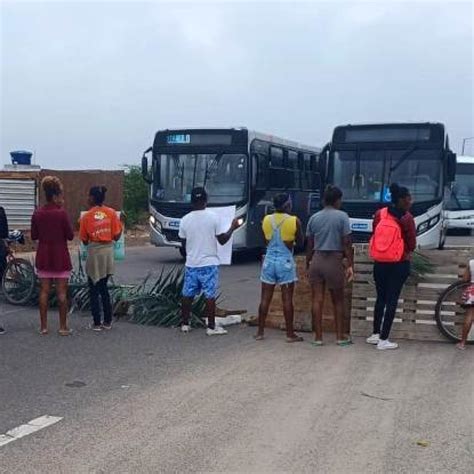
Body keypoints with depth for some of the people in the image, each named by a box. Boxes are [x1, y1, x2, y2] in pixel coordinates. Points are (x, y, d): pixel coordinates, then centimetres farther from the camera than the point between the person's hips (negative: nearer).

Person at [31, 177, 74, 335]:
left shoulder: (37, 214, 0)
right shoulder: (61, 213, -14)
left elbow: (34, 236, 7)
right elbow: (70, 235, -9)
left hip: (43, 257, 4)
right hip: (60, 257, -4)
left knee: (44, 291, 9)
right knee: (62, 292, 2)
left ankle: (43, 326, 12)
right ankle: (63, 327, 6)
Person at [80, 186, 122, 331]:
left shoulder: (86, 216, -6)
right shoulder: (111, 213, -2)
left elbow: (84, 240, -2)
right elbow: (116, 236, -2)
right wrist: (121, 226, 16)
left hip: (94, 252, -3)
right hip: (108, 251, 3)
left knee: (94, 289, 8)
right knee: (104, 287, 16)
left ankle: (97, 323, 8)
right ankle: (107, 321, 17)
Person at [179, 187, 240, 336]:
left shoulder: (185, 220, 0)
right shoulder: (213, 217, -9)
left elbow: (183, 244, 7)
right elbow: (222, 240, -3)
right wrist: (232, 228, 12)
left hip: (191, 264, 3)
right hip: (209, 263, -3)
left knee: (188, 294, 12)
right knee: (210, 296, 1)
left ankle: (185, 324, 20)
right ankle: (211, 327, 5)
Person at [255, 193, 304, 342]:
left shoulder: (266, 220, 2)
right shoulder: (294, 221, -9)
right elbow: (300, 242, 1)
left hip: (269, 260, 4)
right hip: (285, 261, -3)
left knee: (265, 298, 8)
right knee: (287, 299, 1)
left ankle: (260, 332, 12)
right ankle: (290, 334, 6)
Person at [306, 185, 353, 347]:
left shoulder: (314, 218, 7)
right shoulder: (342, 216, -5)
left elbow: (309, 245, 8)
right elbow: (347, 243, -8)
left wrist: (308, 264, 16)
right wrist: (349, 265, -4)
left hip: (317, 259, 3)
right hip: (335, 260, -3)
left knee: (317, 300, 5)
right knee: (338, 300, 8)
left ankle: (318, 336, 9)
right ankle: (340, 336, 14)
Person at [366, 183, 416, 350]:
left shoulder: (379, 214, 0)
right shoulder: (406, 218, -13)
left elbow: (374, 236, 7)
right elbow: (412, 244, -8)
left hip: (379, 263, 5)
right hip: (398, 264, -5)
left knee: (380, 298, 18)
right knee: (392, 300, 2)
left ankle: (375, 334, 25)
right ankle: (383, 340, 4)